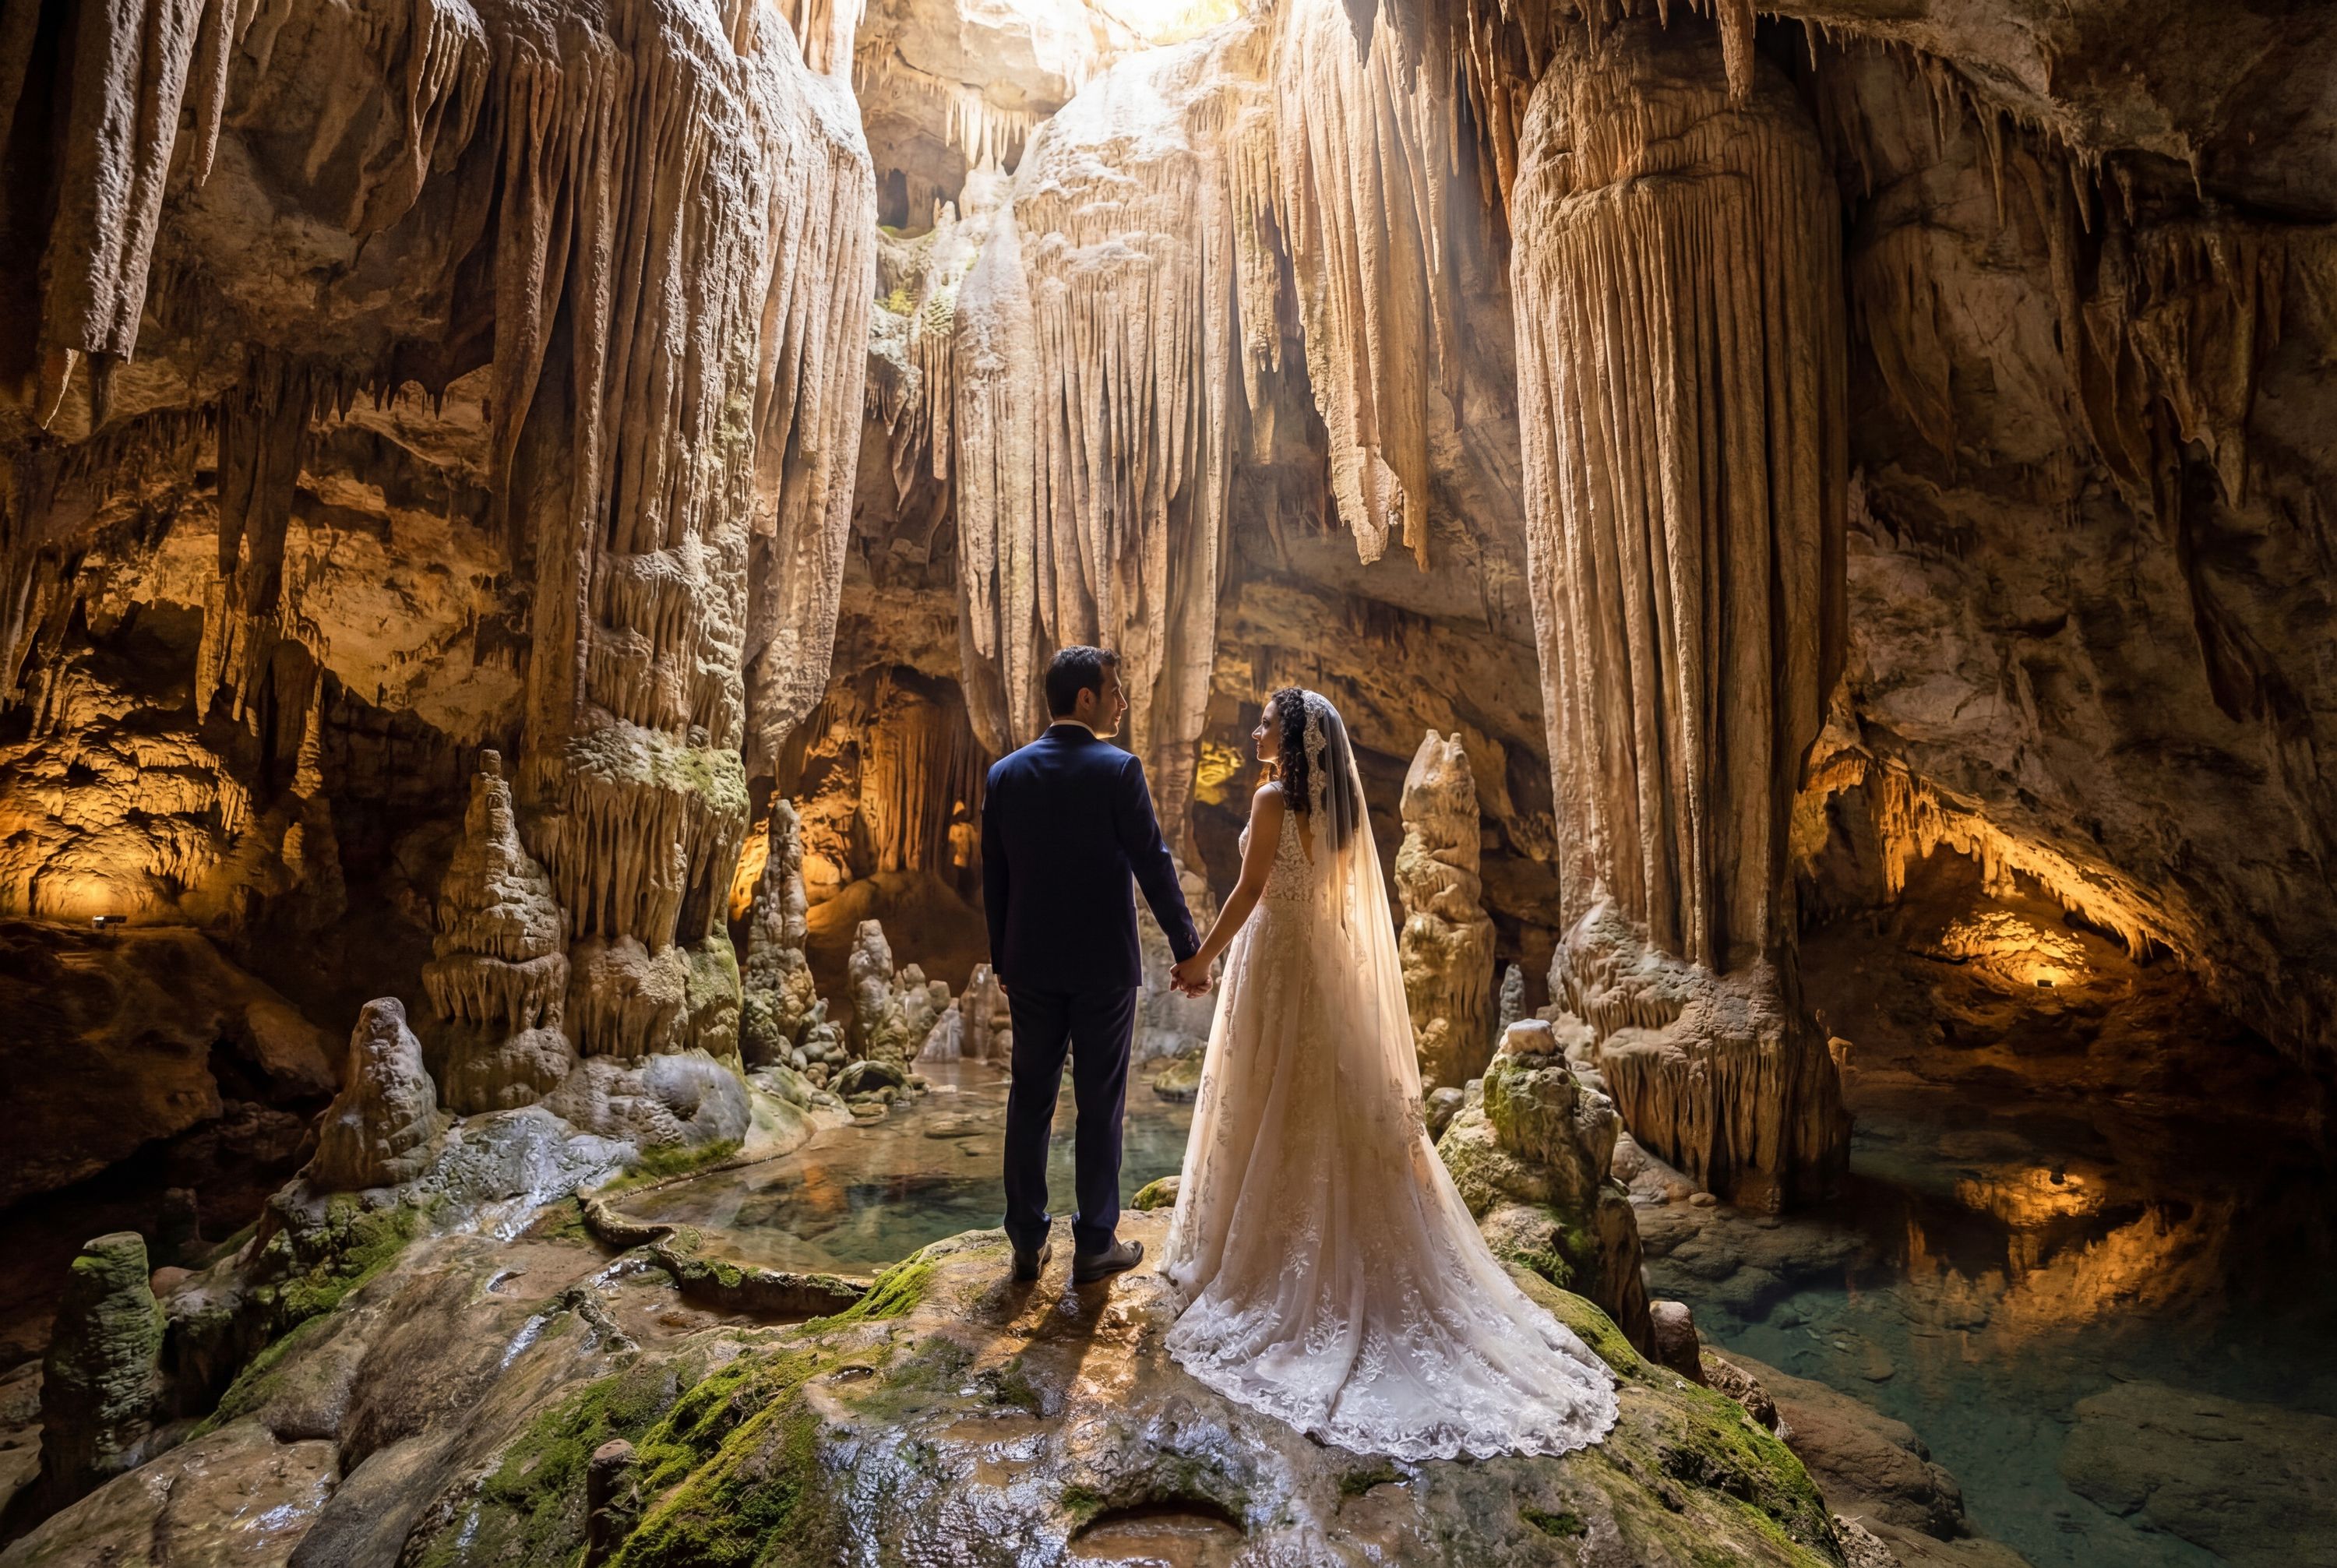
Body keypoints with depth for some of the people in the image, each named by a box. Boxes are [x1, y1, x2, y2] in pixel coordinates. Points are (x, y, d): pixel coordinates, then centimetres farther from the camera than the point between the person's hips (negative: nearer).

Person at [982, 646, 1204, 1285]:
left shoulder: (1005, 774, 2)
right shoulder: (1117, 770, -12)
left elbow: (993, 875, 6)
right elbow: (1153, 865, -11)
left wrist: (1001, 957, 16)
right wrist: (1187, 947, -1)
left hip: (1030, 966, 4)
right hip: (1104, 966, -4)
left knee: (1029, 1100, 13)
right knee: (1100, 1105, 8)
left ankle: (1028, 1243, 22)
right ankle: (1095, 1244, 19)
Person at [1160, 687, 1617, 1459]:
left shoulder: (1272, 799, -14)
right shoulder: (1338, 802, 7)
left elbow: (1251, 891, -16)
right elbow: (1333, 887, 11)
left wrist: (1203, 957, -10)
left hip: (1276, 958, -7)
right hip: (1329, 961, 7)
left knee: (1269, 1110, 3)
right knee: (1337, 1108, 12)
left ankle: (1258, 1257, 15)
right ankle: (1355, 1266, 22)